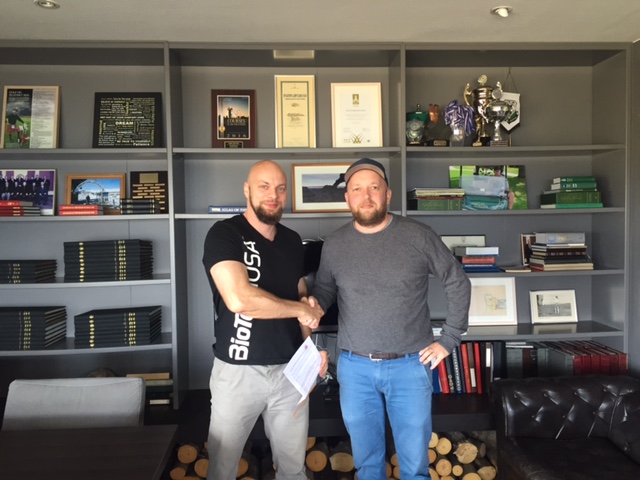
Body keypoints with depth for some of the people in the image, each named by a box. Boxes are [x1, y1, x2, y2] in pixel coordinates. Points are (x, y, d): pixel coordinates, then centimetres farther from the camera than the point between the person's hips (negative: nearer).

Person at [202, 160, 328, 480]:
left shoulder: (293, 241, 7)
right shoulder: (224, 234, -12)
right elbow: (238, 299, -27)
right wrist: (300, 310, -14)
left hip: (290, 369, 5)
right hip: (238, 371, -4)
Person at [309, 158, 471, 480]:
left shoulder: (419, 236, -7)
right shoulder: (334, 244, 0)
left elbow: (458, 283, 1)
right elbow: (324, 289, 11)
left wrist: (448, 341, 0)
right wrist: (314, 303, -13)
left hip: (410, 365, -1)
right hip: (354, 367, 2)